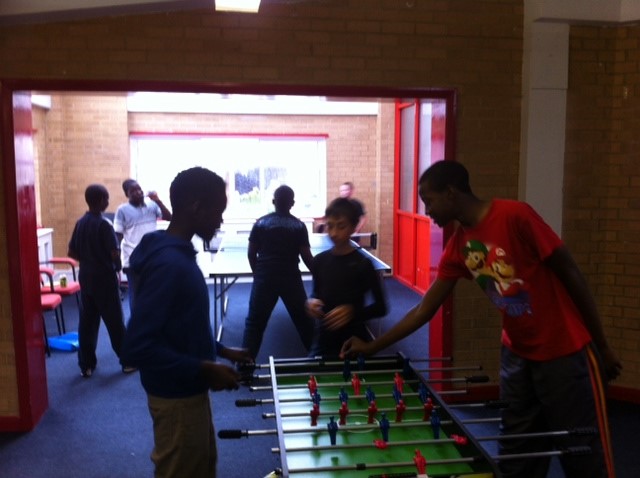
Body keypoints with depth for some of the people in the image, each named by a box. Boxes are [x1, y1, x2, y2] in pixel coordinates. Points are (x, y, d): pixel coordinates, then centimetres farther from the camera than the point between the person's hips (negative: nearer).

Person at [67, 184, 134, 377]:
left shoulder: (80, 223, 5)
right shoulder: (104, 224, -17)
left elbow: (72, 252, 9)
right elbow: (115, 253, -22)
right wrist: (117, 268, -3)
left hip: (85, 278, 6)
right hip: (104, 279, -6)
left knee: (87, 322, 10)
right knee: (115, 322, 3)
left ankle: (86, 365, 15)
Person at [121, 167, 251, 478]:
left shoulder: (179, 254, 4)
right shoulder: (168, 263, -26)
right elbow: (137, 347, -30)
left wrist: (220, 351, 10)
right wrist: (204, 370, -25)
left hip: (189, 391, 9)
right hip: (176, 397, -9)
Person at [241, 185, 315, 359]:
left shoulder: (260, 223, 1)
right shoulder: (299, 225, -3)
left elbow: (251, 254, 4)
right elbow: (306, 257, -4)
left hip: (264, 278, 0)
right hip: (290, 278, 0)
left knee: (254, 321, 9)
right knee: (304, 319, 15)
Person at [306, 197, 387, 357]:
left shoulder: (363, 264, -11)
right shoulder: (320, 261, 1)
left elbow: (380, 307, -7)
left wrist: (353, 311, -22)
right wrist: (311, 301, -4)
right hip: (323, 341, 4)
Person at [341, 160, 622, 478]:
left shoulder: (515, 216, -19)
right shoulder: (457, 247, 0)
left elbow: (570, 274, -13)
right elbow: (424, 310, 6)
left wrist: (602, 346, -8)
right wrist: (372, 347, 5)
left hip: (565, 351, -6)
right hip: (517, 353, 6)